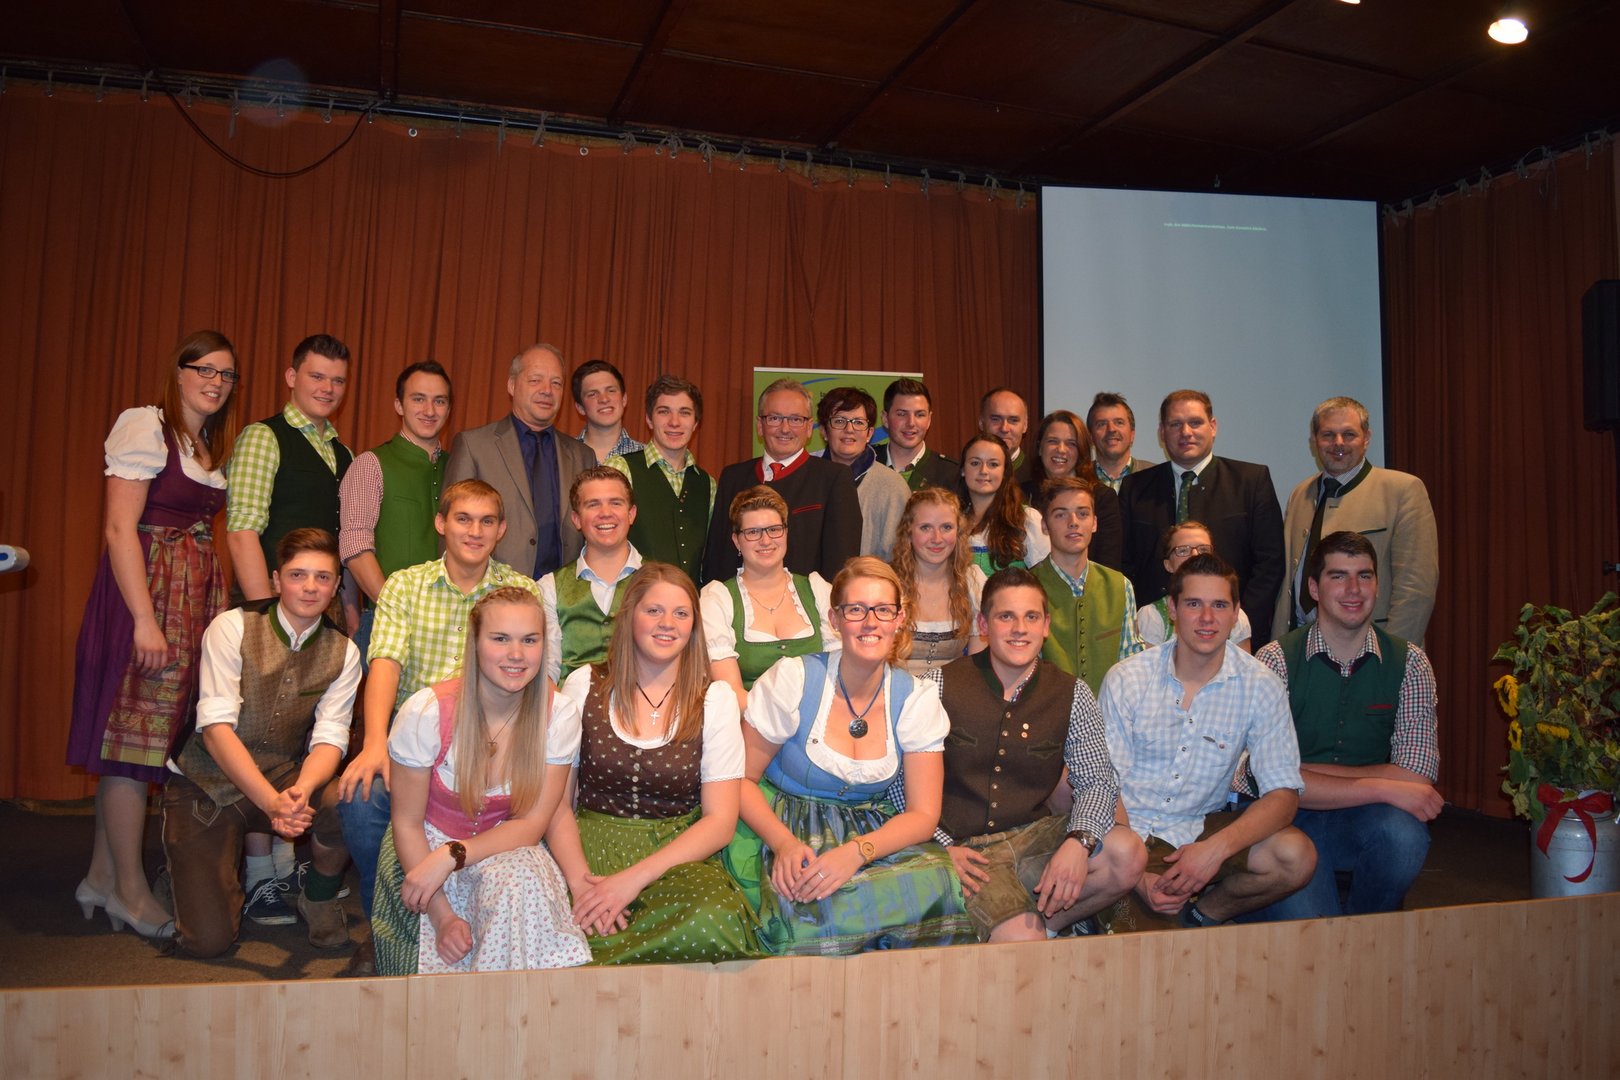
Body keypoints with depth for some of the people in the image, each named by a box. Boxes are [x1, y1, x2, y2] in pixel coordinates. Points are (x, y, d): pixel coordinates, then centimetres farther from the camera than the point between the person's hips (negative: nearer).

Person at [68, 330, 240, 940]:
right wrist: (145, 620, -19)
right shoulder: (146, 427, -7)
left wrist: (213, 608, 5)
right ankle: (130, 890, 8)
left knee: (131, 737, 12)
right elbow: (119, 529, -14)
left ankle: (102, 875, 21)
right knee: (135, 734, -2)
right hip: (148, 591, -8)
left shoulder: (214, 444, 17)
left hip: (198, 593, 8)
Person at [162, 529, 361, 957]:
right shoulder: (232, 628, -12)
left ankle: (319, 894, 1)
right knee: (208, 938, -14)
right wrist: (271, 801, -34)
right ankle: (194, 872, 21)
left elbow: (330, 738, -10)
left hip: (282, 778, 3)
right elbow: (216, 727, -21)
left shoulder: (343, 652, -1)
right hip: (206, 784, -2)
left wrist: (300, 791, -34)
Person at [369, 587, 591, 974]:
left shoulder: (558, 715, -14)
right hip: (425, 848, -2)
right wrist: (442, 916, -18)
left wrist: (451, 856, -25)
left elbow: (532, 823, -11)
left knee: (520, 880, -32)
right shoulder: (427, 712, -18)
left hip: (507, 849, 2)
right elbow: (407, 823, -10)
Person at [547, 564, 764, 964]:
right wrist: (581, 882, -16)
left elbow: (721, 821, -3)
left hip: (678, 855, 1)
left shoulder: (716, 699, 3)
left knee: (710, 921, -34)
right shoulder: (583, 686, 6)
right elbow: (556, 802, 2)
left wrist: (634, 878, -15)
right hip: (594, 847, -1)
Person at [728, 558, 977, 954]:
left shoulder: (916, 698, -1)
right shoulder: (793, 679, -8)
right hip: (784, 832, -2)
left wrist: (857, 851, -24)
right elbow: (742, 779, -4)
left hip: (872, 835, 3)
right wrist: (784, 842, -23)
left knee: (938, 877, -29)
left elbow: (923, 814, -5)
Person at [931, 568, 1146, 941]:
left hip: (1034, 835, 4)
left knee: (1128, 854, -22)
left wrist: (1078, 841, -19)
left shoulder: (1073, 696, 3)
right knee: (1022, 943, -29)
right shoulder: (943, 687, -4)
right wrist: (941, 847, -14)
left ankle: (1036, 922, -3)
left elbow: (1097, 782, 2)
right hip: (965, 848, -4)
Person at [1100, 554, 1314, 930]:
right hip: (1132, 832, -2)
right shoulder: (1126, 679, -9)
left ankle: (1203, 914, 2)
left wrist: (1217, 848, -26)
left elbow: (1283, 792, -9)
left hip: (1204, 828, 3)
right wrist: (1136, 875, -21)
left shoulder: (1259, 686, -7)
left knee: (1296, 857, -24)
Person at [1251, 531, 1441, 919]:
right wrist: (1382, 788, -18)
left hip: (1367, 822, 3)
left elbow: (1417, 777, -10)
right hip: (1291, 822, -3)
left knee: (1404, 832, -30)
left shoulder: (1408, 663, 0)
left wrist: (1309, 772, -14)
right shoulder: (1276, 660, -9)